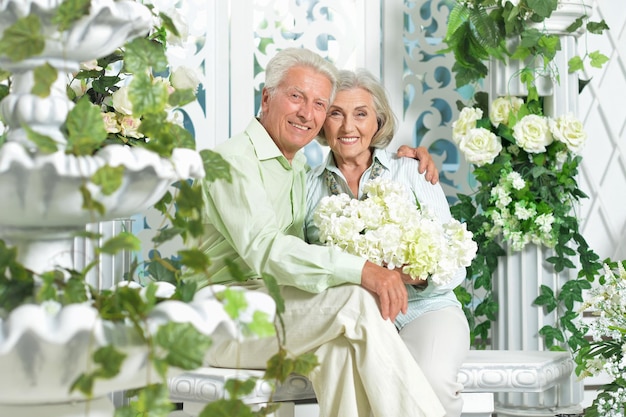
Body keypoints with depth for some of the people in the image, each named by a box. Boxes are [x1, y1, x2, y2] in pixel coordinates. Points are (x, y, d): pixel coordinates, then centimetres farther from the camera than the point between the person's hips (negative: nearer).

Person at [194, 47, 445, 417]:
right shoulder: (234, 160, -8)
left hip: (284, 313, 8)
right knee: (357, 299, -26)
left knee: (340, 345, -25)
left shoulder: (301, 170, 20)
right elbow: (264, 250, -22)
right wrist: (360, 269, -31)